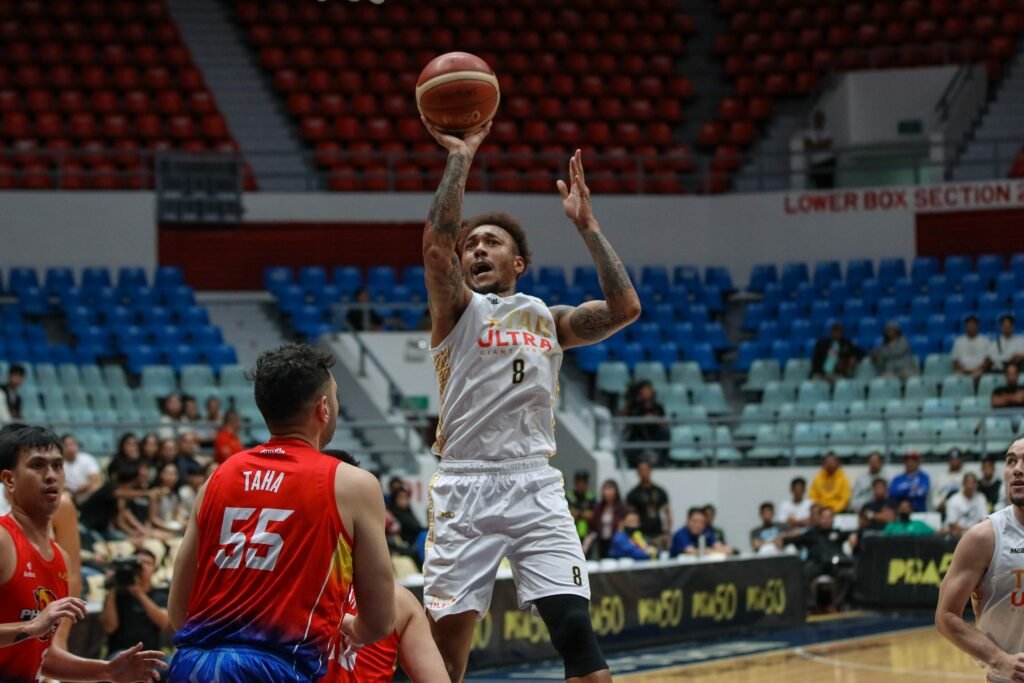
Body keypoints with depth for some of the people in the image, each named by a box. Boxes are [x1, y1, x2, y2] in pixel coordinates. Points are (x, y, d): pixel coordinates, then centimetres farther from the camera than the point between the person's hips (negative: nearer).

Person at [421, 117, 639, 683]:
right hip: (467, 489, -2)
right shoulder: (457, 310, 8)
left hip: (536, 488, 2)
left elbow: (624, 308, 2)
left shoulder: (548, 319, 18)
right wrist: (460, 157, -5)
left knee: (576, 629, -10)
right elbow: (436, 239, -10)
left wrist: (586, 224, 5)